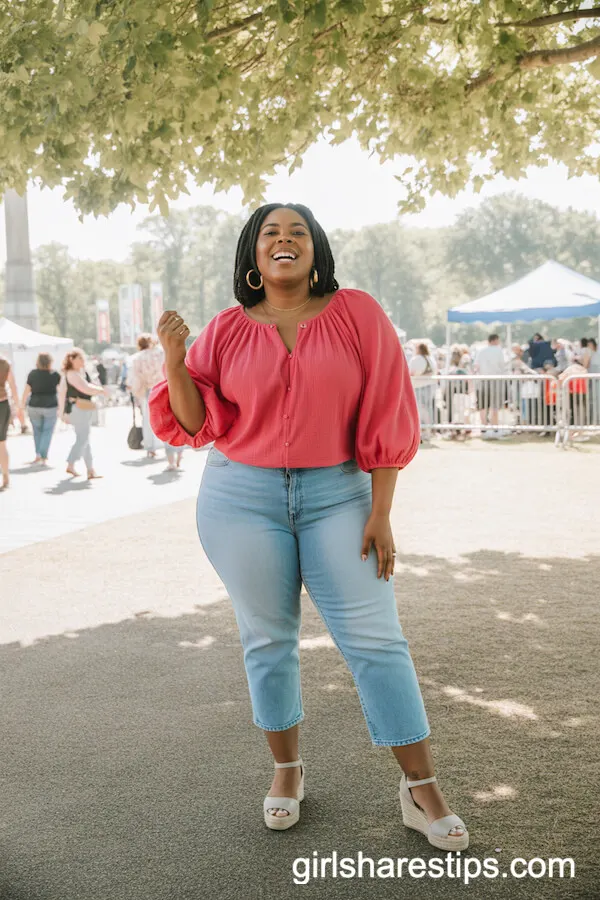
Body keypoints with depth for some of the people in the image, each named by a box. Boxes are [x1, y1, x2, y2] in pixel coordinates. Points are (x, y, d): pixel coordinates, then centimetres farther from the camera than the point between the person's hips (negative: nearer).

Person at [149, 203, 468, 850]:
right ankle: (287, 770, 29)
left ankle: (421, 790, 7)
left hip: (336, 494, -1)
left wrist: (380, 513, -7)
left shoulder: (357, 314, -2)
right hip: (243, 498, 2)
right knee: (267, 639, 10)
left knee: (375, 638, -2)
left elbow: (385, 417, -4)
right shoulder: (226, 331, 3)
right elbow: (195, 423, 1)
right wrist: (174, 358, -15)